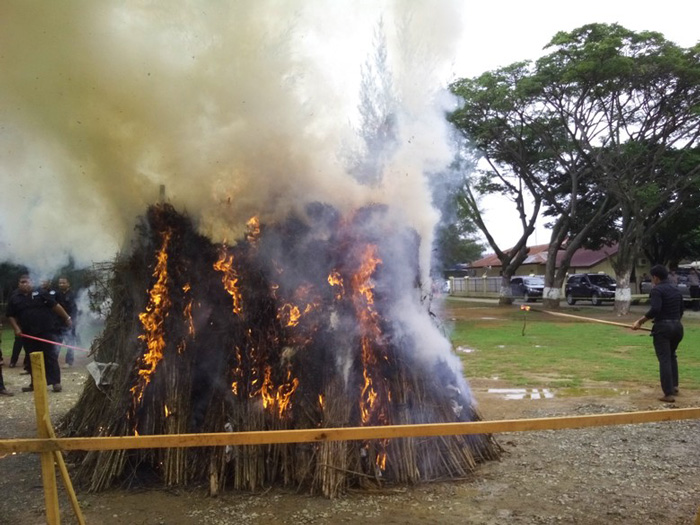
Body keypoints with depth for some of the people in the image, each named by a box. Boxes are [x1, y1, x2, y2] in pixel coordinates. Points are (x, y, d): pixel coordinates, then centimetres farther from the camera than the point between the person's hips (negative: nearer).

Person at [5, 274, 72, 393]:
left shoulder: (41, 293, 1)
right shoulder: (14, 299, 10)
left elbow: (55, 306, 0)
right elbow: (11, 316, 15)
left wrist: (67, 318, -2)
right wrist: (16, 328, 0)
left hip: (45, 330, -4)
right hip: (28, 334, 4)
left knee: (50, 356, -5)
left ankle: (56, 382, -6)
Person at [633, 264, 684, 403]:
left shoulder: (657, 290, -11)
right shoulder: (677, 290, 13)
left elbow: (655, 309, -24)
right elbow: (681, 310, 19)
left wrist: (640, 321, -18)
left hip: (662, 327, -7)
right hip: (677, 326, 7)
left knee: (664, 360, -5)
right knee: (672, 356, 26)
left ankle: (669, 394, -7)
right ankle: (674, 385, 28)